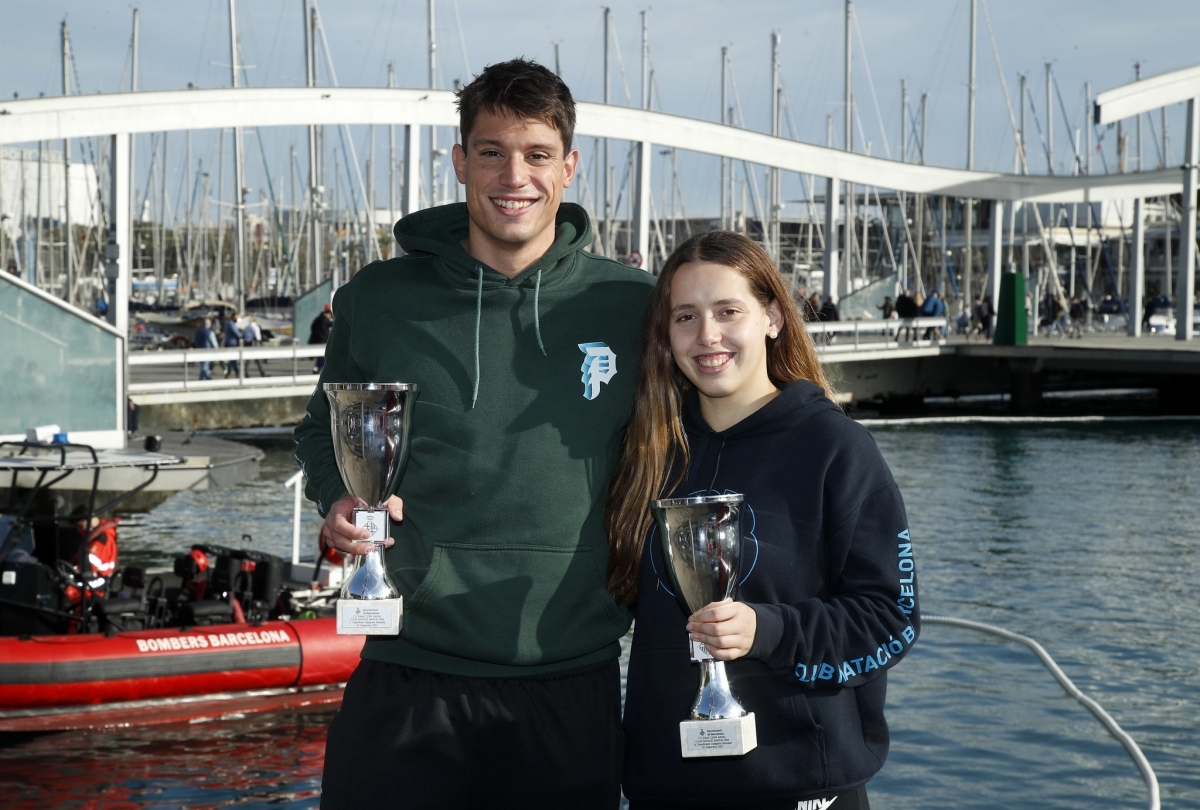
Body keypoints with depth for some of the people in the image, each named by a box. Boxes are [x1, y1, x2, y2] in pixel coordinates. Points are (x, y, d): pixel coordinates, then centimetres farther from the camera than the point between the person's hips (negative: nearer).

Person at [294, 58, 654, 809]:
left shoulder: (632, 306, 1)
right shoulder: (378, 299, 3)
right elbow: (323, 431, 16)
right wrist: (340, 499, -5)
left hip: (572, 688, 0)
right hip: (406, 683, 0)